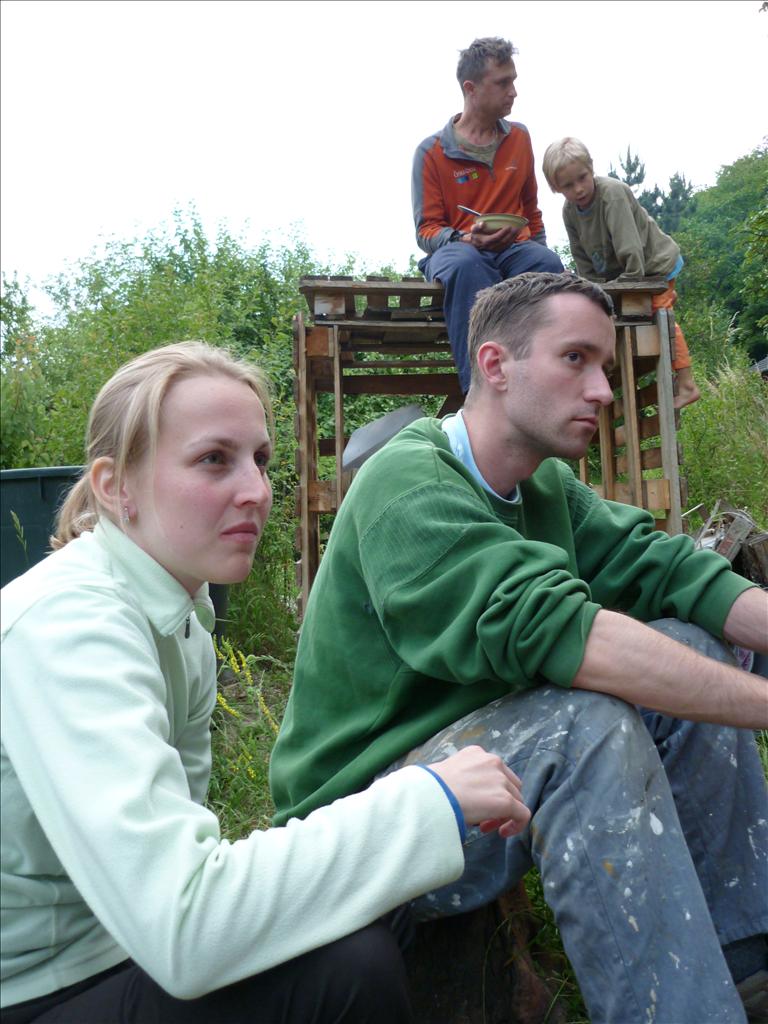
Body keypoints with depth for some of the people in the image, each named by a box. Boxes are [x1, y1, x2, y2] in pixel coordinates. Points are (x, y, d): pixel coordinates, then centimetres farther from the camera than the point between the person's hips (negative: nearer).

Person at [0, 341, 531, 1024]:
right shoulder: (67, 624, -28)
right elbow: (179, 929, -37)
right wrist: (430, 802, -32)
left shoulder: (182, 609, 0)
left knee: (375, 906, -3)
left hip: (116, 936, 8)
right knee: (346, 965, -24)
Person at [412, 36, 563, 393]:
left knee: (548, 264, -33)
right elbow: (426, 230, 0)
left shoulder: (519, 137, 17)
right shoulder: (432, 151, 3)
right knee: (466, 266, -41)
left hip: (514, 248, 4)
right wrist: (467, 239, -19)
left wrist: (538, 249, 18)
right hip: (457, 248, -3)